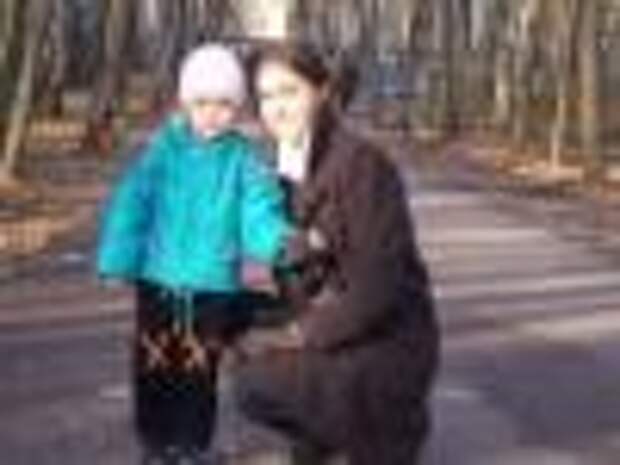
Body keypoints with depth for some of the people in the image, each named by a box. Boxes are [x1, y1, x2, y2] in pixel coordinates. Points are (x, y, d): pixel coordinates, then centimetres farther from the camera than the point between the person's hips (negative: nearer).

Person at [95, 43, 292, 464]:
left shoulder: (244, 159, -3)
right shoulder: (164, 148, -4)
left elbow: (260, 212, -13)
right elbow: (130, 205, -7)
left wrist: (279, 240, -34)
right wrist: (118, 261, -15)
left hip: (213, 287, 0)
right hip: (158, 280, 0)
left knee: (199, 373, 9)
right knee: (153, 370, 9)